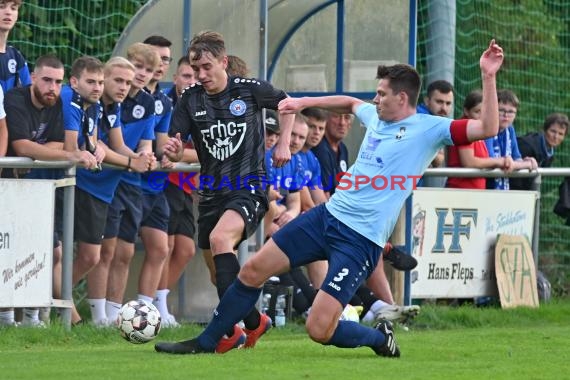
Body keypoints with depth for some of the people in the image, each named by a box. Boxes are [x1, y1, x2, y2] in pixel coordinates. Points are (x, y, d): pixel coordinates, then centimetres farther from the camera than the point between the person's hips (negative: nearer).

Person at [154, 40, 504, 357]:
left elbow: (487, 128, -22)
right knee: (253, 270, 6)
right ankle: (206, 342, 22)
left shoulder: (430, 129, -11)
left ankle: (380, 338, 17)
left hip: (361, 240, -7)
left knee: (319, 329, -14)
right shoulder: (376, 117, 9)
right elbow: (349, 103, 33)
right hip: (328, 215, 7)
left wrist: (488, 77, -29)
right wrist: (306, 102, 27)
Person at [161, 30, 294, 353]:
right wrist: (174, 151, -22)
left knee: (219, 238, -31)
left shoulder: (250, 90, -5)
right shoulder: (191, 100, 2)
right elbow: (176, 149, 1)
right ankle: (254, 322, 32)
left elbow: (286, 104, 14)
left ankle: (229, 329, -30)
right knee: (217, 271, 9)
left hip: (250, 186, -5)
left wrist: (284, 144, 4)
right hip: (213, 191, 5)